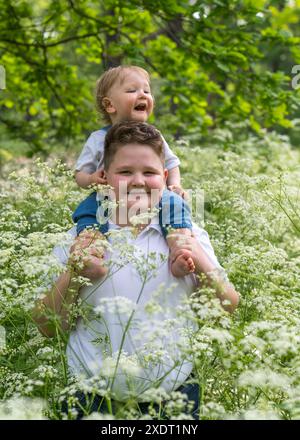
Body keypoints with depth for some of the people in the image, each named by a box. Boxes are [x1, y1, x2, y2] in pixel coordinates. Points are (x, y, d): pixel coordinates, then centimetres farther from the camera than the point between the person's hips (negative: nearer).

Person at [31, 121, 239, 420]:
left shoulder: (188, 236, 0)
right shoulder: (78, 240, -3)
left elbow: (229, 308, 2)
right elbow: (47, 327, 0)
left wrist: (203, 265, -16)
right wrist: (71, 275, -17)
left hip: (174, 392, 1)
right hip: (93, 397, -1)